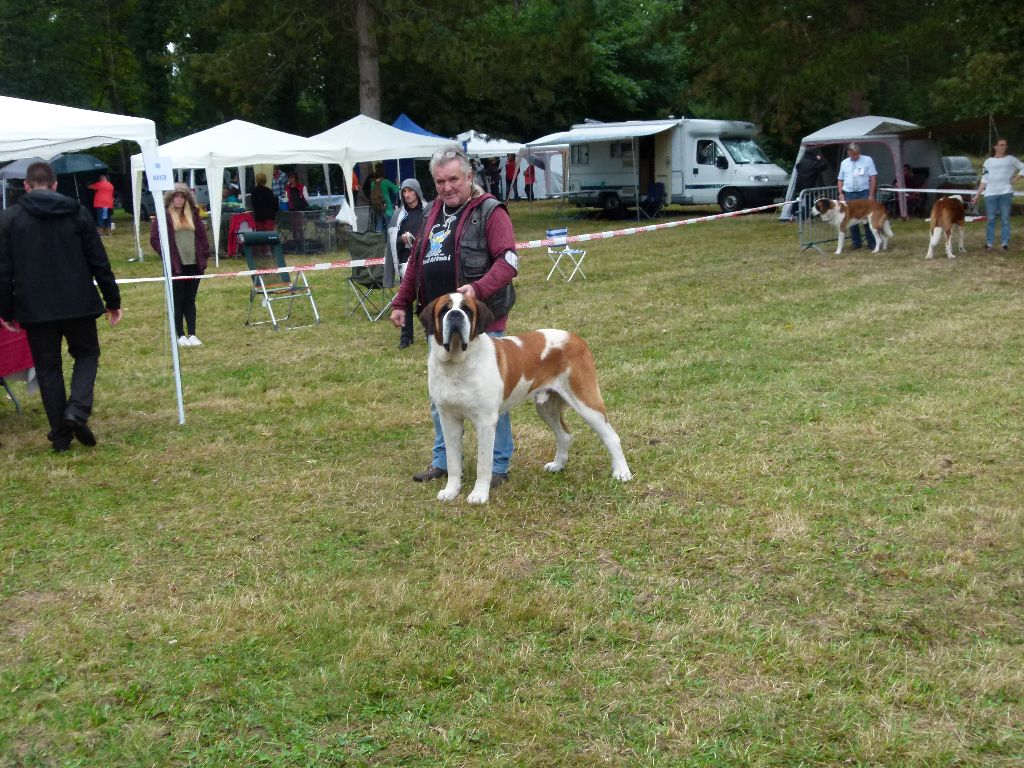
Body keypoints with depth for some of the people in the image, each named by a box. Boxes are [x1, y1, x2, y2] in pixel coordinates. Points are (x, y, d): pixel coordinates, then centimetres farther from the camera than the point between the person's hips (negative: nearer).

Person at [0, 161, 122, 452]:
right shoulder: (77, 212, 0)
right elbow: (99, 262, 1)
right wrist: (113, 301, 8)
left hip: (35, 308, 0)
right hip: (78, 304, 0)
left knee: (48, 367, 10)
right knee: (87, 354, 17)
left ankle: (60, 435, 10)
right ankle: (77, 409, -8)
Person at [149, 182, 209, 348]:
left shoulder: (193, 215, 11)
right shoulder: (164, 216, -5)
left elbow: (202, 235, 17)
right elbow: (154, 238, -7)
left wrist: (204, 254, 9)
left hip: (194, 264, 4)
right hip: (176, 266, -4)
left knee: (190, 300, 9)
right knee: (177, 301, 2)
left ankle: (192, 334, 12)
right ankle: (181, 336, 7)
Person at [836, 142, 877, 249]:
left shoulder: (867, 160, 1)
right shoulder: (844, 163, 11)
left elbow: (873, 178, -1)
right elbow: (840, 180, 16)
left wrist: (871, 194, -8)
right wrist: (841, 194, 3)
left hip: (864, 192, -3)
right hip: (849, 193, 3)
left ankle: (872, 243, 1)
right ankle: (856, 242, 13)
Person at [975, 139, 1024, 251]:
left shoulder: (1010, 159, 9)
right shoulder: (988, 162, 11)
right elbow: (984, 180, 9)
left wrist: (1014, 179, 0)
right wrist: (977, 195, 3)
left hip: (1006, 193, -1)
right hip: (990, 194, 1)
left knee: (1005, 219, -1)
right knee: (990, 219, -1)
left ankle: (1005, 243, 1)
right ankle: (989, 243, 4)